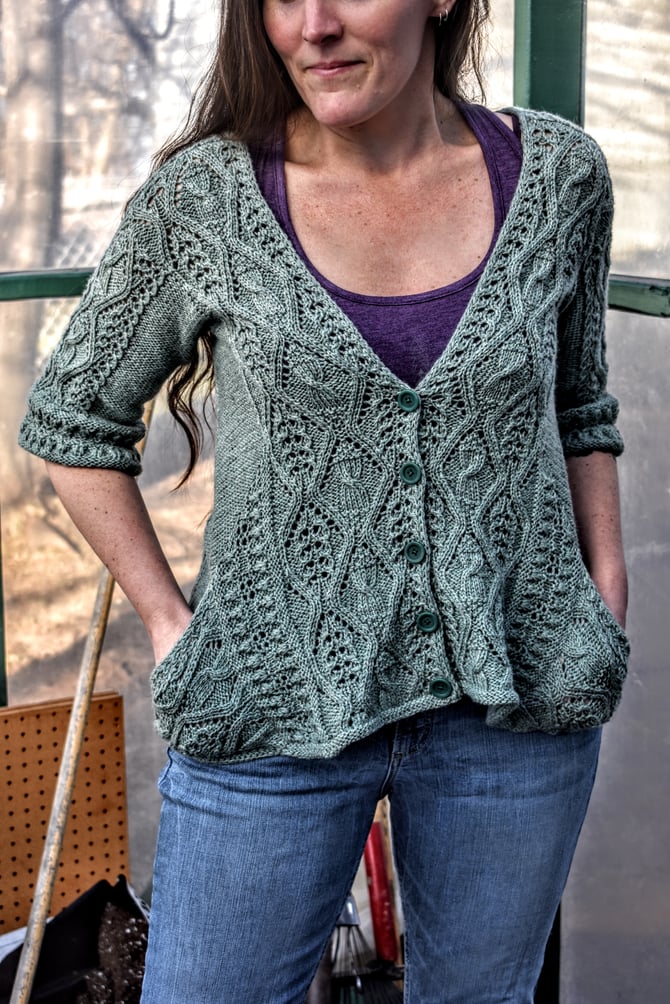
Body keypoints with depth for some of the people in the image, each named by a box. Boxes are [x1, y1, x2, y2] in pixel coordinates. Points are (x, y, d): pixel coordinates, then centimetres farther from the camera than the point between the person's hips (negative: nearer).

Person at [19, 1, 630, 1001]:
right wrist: (167, 620, -3)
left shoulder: (556, 173, -1)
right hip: (277, 704, -1)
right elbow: (72, 419, 3)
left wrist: (607, 597, 4)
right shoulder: (202, 197, -8)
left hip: (518, 701, 2)